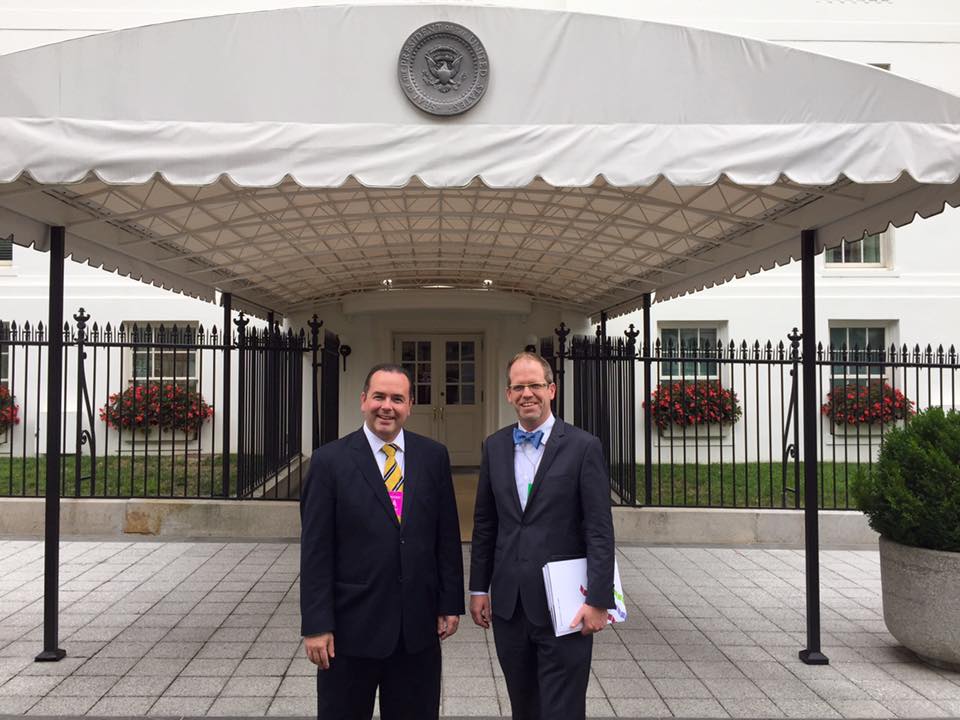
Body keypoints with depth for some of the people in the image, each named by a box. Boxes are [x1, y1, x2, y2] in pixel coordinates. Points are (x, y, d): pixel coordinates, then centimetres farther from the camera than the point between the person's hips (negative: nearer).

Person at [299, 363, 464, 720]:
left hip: (419, 623, 3)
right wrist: (316, 625, -9)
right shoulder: (330, 461, -7)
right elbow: (315, 550, -7)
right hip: (352, 625, -2)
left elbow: (447, 536, 6)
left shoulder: (433, 456, 2)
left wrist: (450, 603, 4)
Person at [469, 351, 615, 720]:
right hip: (508, 603, 4)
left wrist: (598, 600, -13)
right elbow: (484, 524, 11)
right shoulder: (495, 446, 6)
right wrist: (478, 588, 10)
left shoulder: (583, 447, -8)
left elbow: (600, 532, -9)